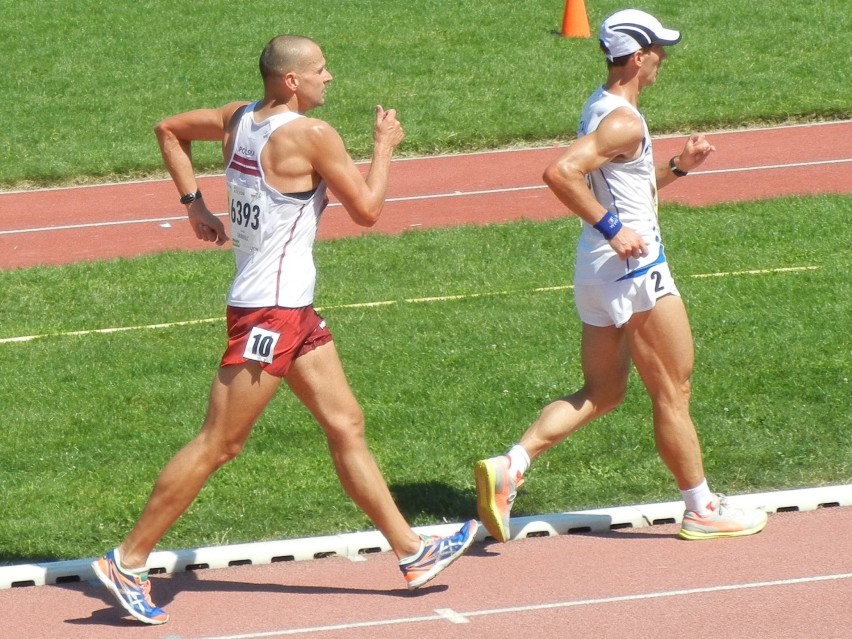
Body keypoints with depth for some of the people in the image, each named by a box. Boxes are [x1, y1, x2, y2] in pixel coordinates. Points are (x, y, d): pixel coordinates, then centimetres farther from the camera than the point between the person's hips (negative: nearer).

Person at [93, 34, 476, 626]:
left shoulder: (240, 118, 6)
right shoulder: (313, 135, -18)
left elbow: (170, 129, 19)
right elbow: (366, 209, -11)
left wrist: (194, 203, 18)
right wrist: (385, 145, 3)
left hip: (295, 310, 10)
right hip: (270, 311, -10)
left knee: (347, 425, 12)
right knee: (218, 444, -5)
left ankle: (412, 552, 18)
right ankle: (129, 562, -1)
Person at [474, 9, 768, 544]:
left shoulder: (601, 108, 12)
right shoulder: (623, 121, -19)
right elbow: (560, 173, -33)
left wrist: (677, 167, 14)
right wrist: (611, 227, -28)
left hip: (597, 273, 10)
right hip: (635, 270, -10)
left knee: (601, 393, 13)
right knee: (672, 393, 3)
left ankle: (508, 467, -1)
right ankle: (702, 510, 14)